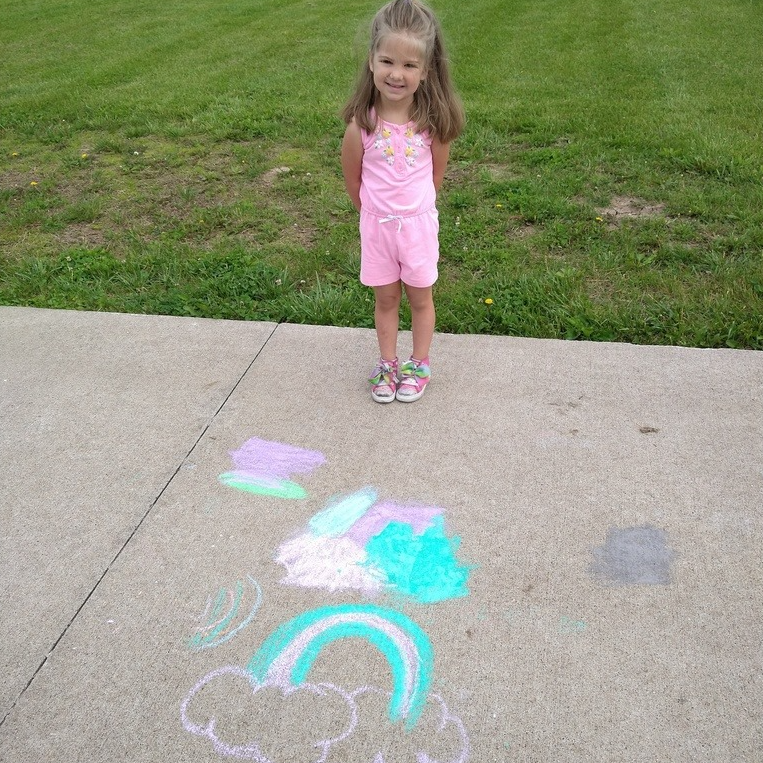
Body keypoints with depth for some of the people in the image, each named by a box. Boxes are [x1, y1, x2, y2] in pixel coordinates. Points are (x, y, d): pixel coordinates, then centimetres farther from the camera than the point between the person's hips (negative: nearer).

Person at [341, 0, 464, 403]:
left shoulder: (433, 120, -16)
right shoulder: (361, 122, -18)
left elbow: (436, 174, 0)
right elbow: (352, 178, -3)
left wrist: (413, 206, 10)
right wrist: (373, 212, 8)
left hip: (419, 222, 0)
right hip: (376, 224, 0)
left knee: (420, 298, 15)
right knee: (385, 298, 15)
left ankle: (419, 365, 32)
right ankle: (387, 364, 32)